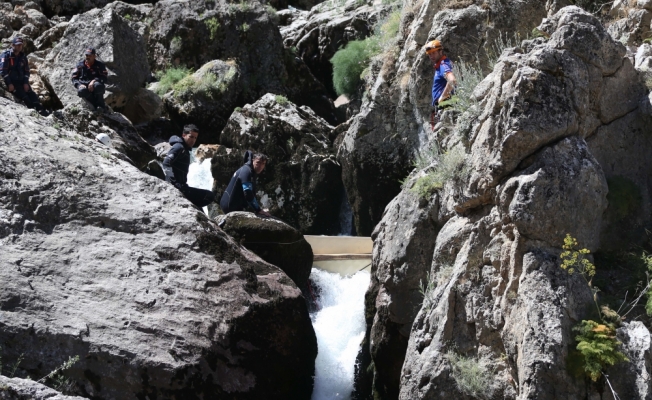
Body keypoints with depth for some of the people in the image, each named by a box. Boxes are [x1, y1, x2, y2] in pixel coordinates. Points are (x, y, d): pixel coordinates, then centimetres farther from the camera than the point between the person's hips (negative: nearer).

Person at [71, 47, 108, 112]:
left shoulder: (99, 65, 3)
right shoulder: (80, 65, 10)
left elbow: (105, 77, -7)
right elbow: (74, 78, 7)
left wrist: (94, 81, -25)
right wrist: (79, 85, -15)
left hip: (96, 89, -1)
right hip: (84, 86, 1)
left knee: (98, 85, -37)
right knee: (82, 91, -36)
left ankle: (101, 105, -15)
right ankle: (95, 105, -20)